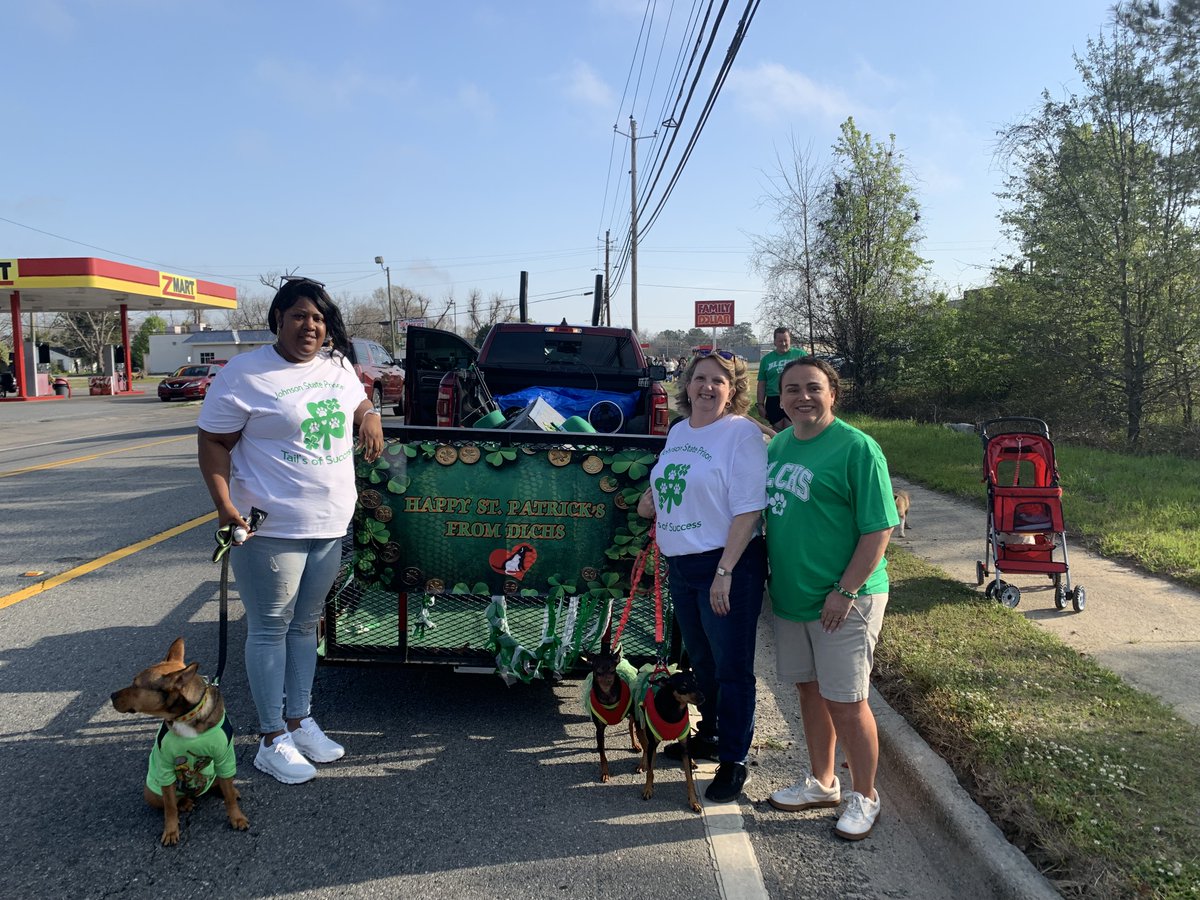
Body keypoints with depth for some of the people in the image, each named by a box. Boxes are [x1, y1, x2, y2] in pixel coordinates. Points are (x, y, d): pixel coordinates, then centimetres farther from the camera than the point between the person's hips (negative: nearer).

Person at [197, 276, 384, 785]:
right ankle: (272, 741, 16)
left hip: (330, 525, 6)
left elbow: (358, 401, 26)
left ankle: (300, 721, 31)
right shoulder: (244, 374, -11)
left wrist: (369, 415, 3)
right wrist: (223, 501, -21)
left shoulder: (337, 365, 8)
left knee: (305, 624, 17)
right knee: (270, 629, 4)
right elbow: (213, 442, -10)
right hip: (270, 528, -6)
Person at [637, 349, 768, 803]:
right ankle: (710, 736, 41)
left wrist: (725, 571, -23)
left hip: (728, 565, -8)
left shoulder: (742, 433, -14)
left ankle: (733, 761, 19)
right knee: (701, 661, 22)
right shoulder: (678, 431, 11)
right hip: (680, 564, 8)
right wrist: (653, 498, 5)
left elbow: (748, 509, -19)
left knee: (732, 668, 4)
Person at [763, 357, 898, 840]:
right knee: (810, 691, 18)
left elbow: (879, 529, -16)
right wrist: (773, 579, 14)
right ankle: (821, 783, 36)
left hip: (843, 602, -7)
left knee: (846, 705, 2)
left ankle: (864, 799, 23)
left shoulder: (856, 448, -15)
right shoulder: (778, 444, 8)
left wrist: (845, 591, -19)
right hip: (790, 596, 7)